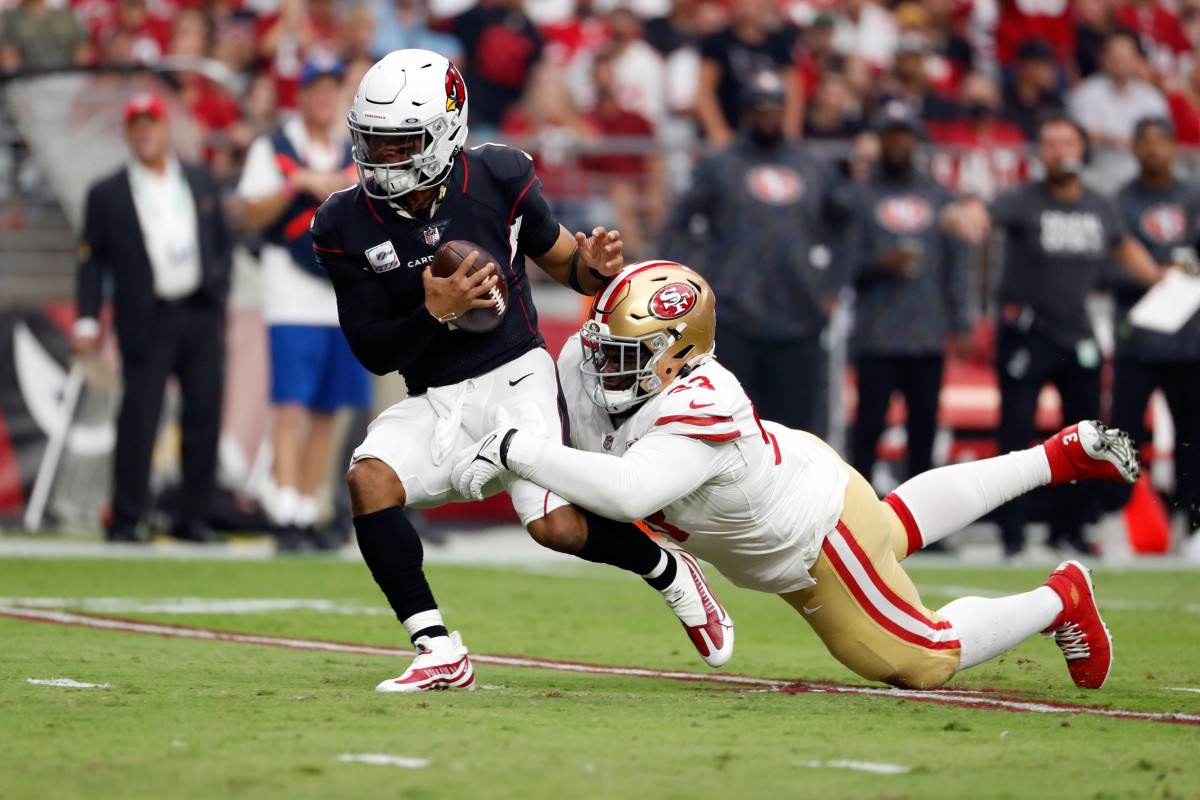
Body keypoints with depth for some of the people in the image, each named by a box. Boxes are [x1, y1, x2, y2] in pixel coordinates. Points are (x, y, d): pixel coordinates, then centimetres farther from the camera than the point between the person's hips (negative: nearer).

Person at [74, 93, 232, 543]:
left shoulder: (200, 181, 14)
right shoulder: (107, 194, 4)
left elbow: (223, 242, 18)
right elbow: (92, 260, 1)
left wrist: (218, 286, 3)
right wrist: (87, 321, -7)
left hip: (201, 317, 3)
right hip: (147, 322, -3)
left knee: (204, 417, 3)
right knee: (138, 421, -7)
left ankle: (193, 518, 11)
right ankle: (125, 521, -1)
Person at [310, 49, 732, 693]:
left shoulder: (495, 180, -7)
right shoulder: (347, 226, -5)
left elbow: (561, 261, 8)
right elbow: (372, 351, -5)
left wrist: (595, 266, -16)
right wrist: (436, 310, -22)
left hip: (515, 378, -3)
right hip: (434, 401, 3)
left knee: (558, 526, -19)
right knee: (369, 477, -25)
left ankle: (670, 574, 13)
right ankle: (440, 655, -20)